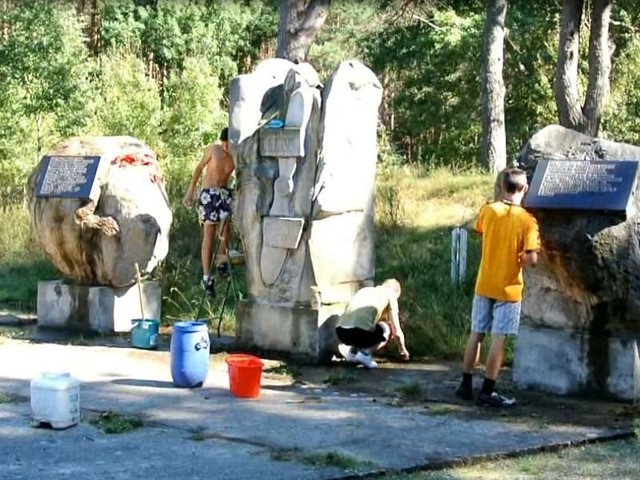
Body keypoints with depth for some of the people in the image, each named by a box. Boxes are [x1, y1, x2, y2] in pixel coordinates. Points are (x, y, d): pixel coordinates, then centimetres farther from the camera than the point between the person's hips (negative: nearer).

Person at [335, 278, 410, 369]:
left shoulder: (365, 290, 32)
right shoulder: (390, 295, 16)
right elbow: (397, 332, 17)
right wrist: (403, 350, 34)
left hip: (340, 332, 6)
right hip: (360, 332, -6)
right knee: (388, 329, 22)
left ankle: (351, 350, 15)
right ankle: (365, 353, 4)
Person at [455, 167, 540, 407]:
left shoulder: (487, 211, -4)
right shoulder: (527, 220, -14)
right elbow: (532, 259, -18)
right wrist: (519, 259, 3)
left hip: (484, 285, 4)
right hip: (508, 287, -4)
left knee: (476, 334, 13)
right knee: (498, 339, 0)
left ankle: (465, 385, 20)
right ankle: (487, 392, 2)